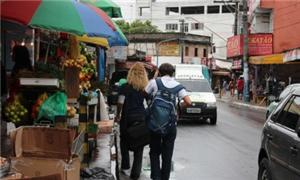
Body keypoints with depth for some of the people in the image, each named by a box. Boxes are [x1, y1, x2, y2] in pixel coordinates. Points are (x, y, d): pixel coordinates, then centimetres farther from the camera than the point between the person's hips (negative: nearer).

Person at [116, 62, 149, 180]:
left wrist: (118, 114, 3)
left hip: (127, 118, -2)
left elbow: (120, 103, -9)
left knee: (124, 142, 18)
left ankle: (125, 167, 19)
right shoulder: (145, 87, 1)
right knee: (139, 145, 8)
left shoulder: (125, 87, -7)